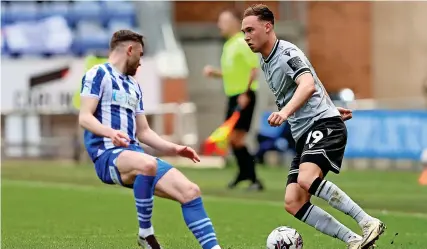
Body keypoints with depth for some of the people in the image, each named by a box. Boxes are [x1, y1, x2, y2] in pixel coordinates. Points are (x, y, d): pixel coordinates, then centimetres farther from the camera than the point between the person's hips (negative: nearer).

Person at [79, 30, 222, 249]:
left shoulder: (134, 86, 25)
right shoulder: (99, 74, 1)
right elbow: (84, 117, -11)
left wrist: (174, 149, 14)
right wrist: (111, 132, -29)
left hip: (134, 153, 8)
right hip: (107, 155, -8)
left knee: (190, 191, -8)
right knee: (147, 164, -40)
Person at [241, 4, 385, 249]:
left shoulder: (287, 53, -11)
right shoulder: (266, 63, 18)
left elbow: (308, 85, -30)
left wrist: (286, 111, -45)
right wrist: (330, 107, 37)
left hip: (324, 124, -10)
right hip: (304, 136, 10)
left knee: (306, 179, -34)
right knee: (293, 203, -6)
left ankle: (368, 223, -26)